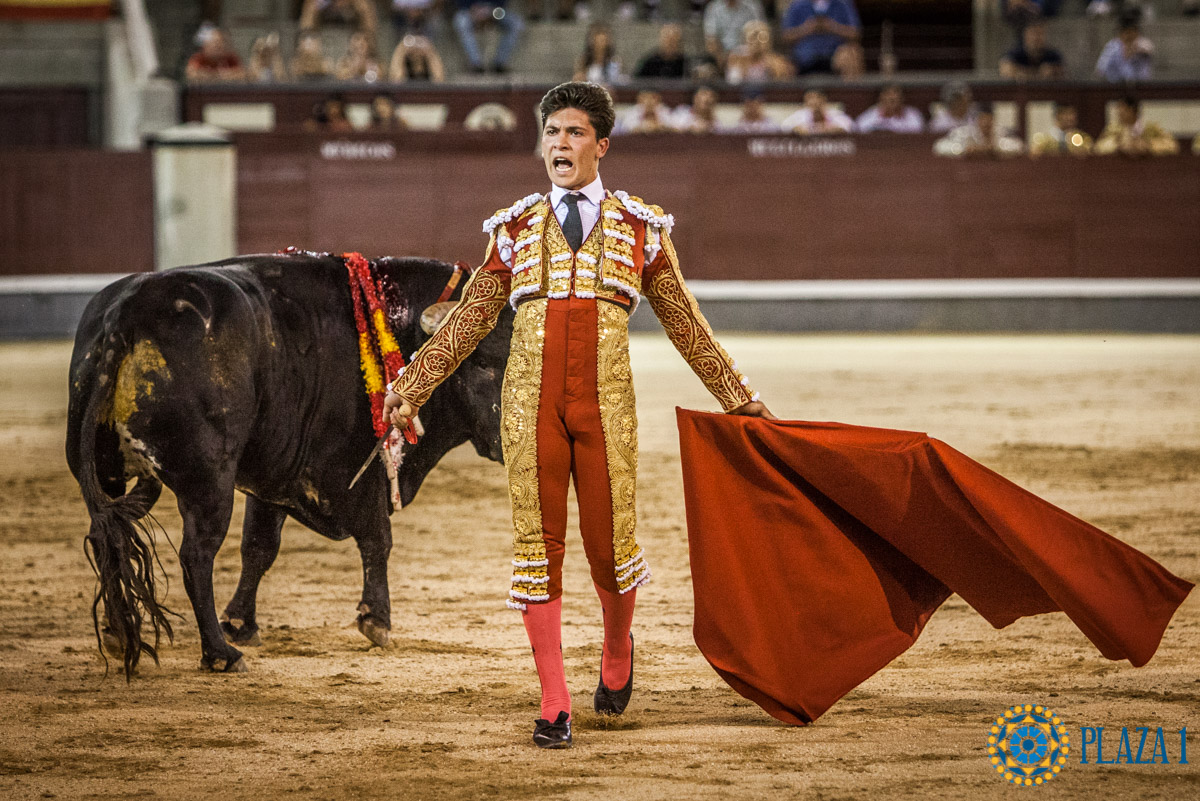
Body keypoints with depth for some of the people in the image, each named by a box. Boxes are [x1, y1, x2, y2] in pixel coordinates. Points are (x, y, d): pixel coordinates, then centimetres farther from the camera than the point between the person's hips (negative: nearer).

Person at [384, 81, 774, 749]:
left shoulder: (640, 227, 10)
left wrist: (737, 394, 15)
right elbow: (469, 320, 15)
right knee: (538, 543, -1)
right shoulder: (517, 227, 12)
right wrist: (412, 388, 11)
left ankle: (617, 649, 32)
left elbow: (684, 323, 16)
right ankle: (554, 704, 5)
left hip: (605, 401, -1)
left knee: (611, 543, -1)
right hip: (531, 399, 1)